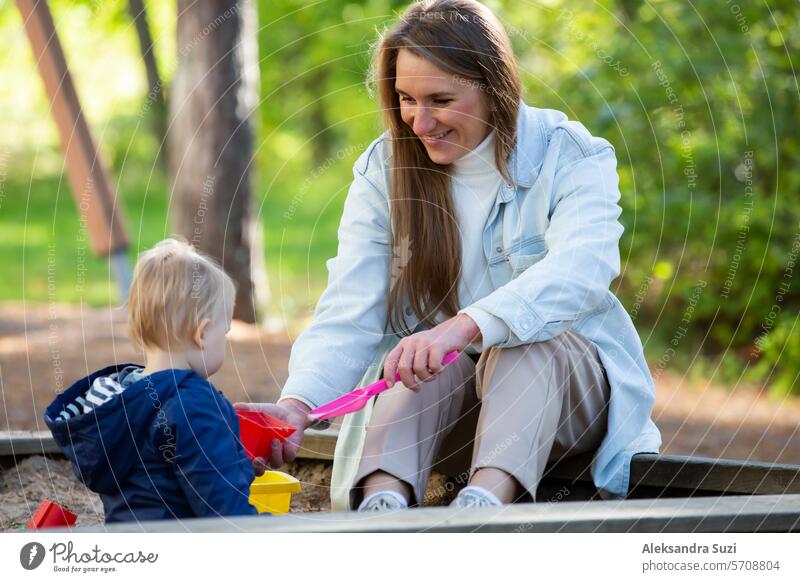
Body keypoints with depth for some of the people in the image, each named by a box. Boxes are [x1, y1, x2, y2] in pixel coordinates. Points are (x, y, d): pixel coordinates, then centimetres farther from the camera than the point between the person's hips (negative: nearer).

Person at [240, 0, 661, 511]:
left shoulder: (569, 157, -11)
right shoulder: (384, 170, -3)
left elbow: (580, 270, -32)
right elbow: (350, 314, -14)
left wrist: (466, 326, -49)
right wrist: (298, 403, -35)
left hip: (564, 377, -1)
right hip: (438, 397, 2)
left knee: (525, 344, -35)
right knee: (418, 355, -32)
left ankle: (485, 502, -56)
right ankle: (383, 504, -54)